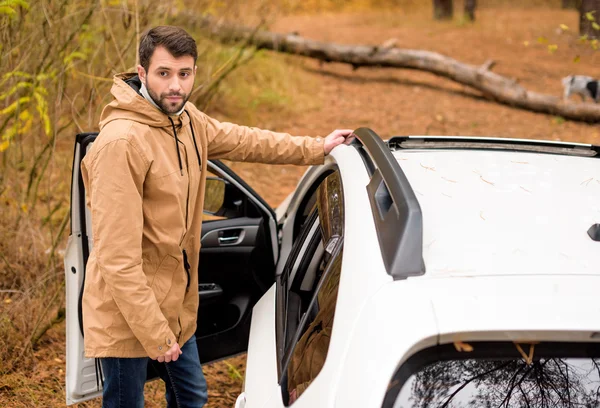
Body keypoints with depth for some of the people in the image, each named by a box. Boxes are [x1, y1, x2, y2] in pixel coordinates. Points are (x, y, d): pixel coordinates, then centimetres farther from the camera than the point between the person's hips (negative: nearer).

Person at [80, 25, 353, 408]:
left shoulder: (186, 119, 1)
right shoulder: (121, 143, -26)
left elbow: (242, 140, 21)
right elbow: (118, 258, -26)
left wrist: (316, 148, 23)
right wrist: (154, 333, -24)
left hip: (176, 301, 9)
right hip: (128, 310, -9)